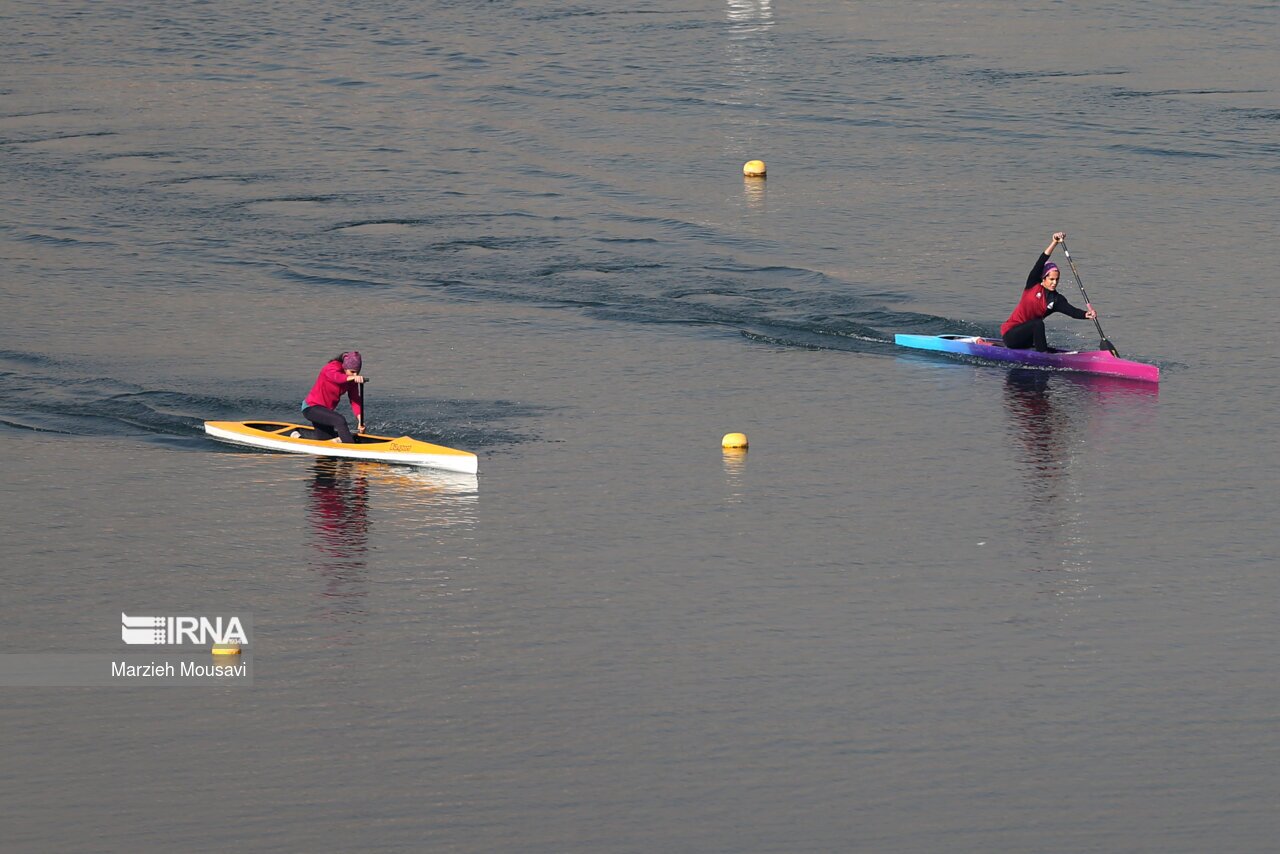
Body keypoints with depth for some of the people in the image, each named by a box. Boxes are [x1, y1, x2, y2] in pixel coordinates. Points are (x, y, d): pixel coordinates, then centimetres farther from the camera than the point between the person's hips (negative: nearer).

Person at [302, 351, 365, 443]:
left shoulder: (352, 379, -3)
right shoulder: (332, 367, -23)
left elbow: (355, 400, -11)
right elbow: (336, 377, -48)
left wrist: (360, 420, -25)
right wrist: (353, 378, -67)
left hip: (327, 409, 9)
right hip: (311, 408, -9)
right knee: (340, 420, -32)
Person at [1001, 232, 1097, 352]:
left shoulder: (1057, 300, 3)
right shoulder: (1033, 286, -4)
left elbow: (1071, 311, -16)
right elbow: (1040, 264, -17)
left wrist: (1086, 315, -38)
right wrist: (1054, 243, -27)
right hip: (1010, 333, -6)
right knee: (1038, 323, -29)